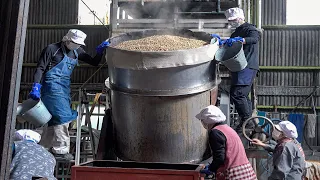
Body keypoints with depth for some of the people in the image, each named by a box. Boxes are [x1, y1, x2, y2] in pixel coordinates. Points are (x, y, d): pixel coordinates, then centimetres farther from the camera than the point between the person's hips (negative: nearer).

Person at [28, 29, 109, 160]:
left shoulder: (76, 51, 10)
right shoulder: (52, 49, -9)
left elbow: (94, 62, 13)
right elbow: (40, 68, -10)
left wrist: (100, 51, -5)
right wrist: (36, 86, -21)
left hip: (64, 87, 8)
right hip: (52, 85, -8)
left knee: (54, 118, 13)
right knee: (62, 116, -11)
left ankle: (44, 148, 26)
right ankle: (60, 150, -2)